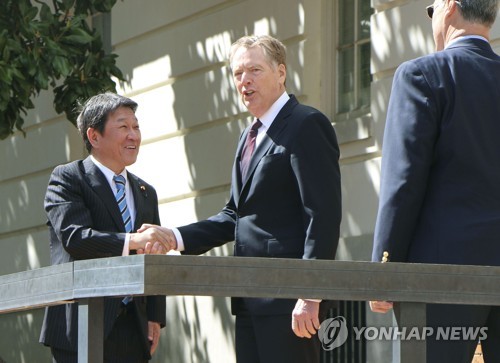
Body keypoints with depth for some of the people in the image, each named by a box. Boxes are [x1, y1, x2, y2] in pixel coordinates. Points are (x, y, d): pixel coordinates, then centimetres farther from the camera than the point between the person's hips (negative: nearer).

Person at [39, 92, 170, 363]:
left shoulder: (146, 193, 20)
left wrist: (155, 318, 6)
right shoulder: (67, 178, 0)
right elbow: (73, 236, -17)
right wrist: (131, 241, -28)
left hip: (133, 330, 6)